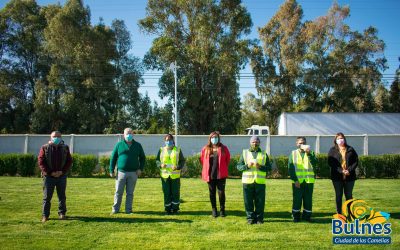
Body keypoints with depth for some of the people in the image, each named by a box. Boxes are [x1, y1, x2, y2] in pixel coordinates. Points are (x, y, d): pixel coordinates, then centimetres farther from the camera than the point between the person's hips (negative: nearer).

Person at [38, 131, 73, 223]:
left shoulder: (65, 148, 7)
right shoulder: (45, 148, 1)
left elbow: (69, 161, 6)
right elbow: (40, 162, -4)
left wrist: (62, 171, -9)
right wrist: (50, 172, -12)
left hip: (61, 176, 2)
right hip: (48, 176, -2)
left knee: (62, 196, 9)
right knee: (47, 197, 2)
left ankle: (62, 213, 20)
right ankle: (45, 215, 10)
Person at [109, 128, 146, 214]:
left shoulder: (137, 145, 8)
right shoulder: (119, 145, 4)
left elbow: (142, 158, 14)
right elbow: (113, 158, 5)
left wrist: (140, 168, 1)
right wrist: (111, 171, -1)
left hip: (133, 173, 1)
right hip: (121, 172, -1)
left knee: (130, 193, 6)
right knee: (118, 192, 3)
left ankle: (128, 210, 15)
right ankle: (115, 209, 15)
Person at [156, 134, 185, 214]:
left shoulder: (178, 150, 4)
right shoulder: (161, 150, 8)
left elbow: (182, 161, 5)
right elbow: (157, 160, 12)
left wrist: (178, 167, -14)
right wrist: (160, 165, -10)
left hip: (175, 175, -1)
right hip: (165, 175, 1)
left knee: (175, 192, 3)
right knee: (166, 193, 5)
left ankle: (175, 208, 16)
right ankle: (167, 209, 16)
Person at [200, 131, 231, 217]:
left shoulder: (223, 148, -1)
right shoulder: (205, 149, 2)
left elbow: (228, 159, 10)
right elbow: (202, 159, 15)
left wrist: (223, 168, 11)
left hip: (221, 174, -1)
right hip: (210, 175, 2)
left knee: (221, 192, -1)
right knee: (212, 193, 9)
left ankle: (222, 209, 15)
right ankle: (214, 210, 22)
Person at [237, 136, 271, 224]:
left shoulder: (264, 154, 12)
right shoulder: (245, 153, 10)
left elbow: (269, 167, 6)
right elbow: (238, 166, 5)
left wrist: (260, 167, -11)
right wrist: (247, 166, -12)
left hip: (260, 182, 0)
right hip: (247, 181, 0)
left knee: (260, 201, 2)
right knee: (248, 201, 2)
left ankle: (259, 218, 15)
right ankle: (250, 218, 14)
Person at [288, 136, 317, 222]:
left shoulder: (311, 153, 10)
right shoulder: (293, 153, 6)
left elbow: (314, 163, -8)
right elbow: (290, 168, 0)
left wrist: (309, 154, -19)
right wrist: (295, 180, -9)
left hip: (309, 181, 1)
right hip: (297, 181, -1)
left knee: (308, 199, 5)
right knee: (297, 199, 2)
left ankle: (307, 216, 17)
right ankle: (296, 216, 13)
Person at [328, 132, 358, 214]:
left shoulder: (350, 149, 7)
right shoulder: (332, 150, 4)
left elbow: (356, 161, 4)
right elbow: (330, 163, -5)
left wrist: (349, 170, -12)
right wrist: (341, 171, -16)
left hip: (349, 176, 1)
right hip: (337, 177, -1)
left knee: (349, 195, 10)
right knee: (338, 195, 6)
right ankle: (339, 213, 13)